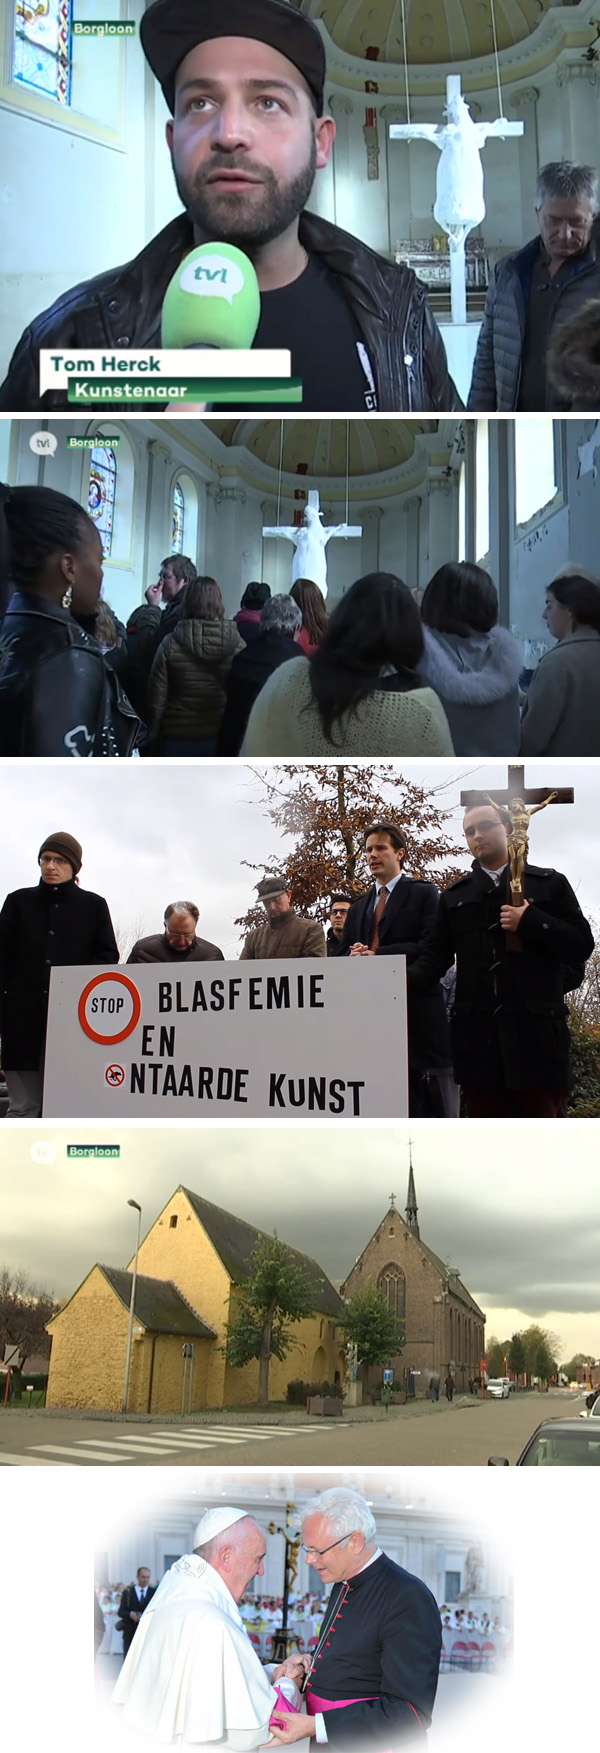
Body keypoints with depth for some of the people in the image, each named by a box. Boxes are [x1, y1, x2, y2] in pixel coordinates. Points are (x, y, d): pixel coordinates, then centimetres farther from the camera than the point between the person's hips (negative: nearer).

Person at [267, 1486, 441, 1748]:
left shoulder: (409, 1599, -22)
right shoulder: (344, 1585, 7)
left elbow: (410, 1713, -25)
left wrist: (315, 1726, -29)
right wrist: (312, 1662, 1)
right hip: (326, 1745, 8)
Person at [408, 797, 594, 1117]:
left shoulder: (550, 884, 10)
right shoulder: (454, 896, 18)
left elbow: (581, 945, 3)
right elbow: (437, 953, 10)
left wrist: (529, 922, -10)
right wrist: (409, 979, -11)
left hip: (535, 1031, -2)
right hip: (477, 1031, 3)